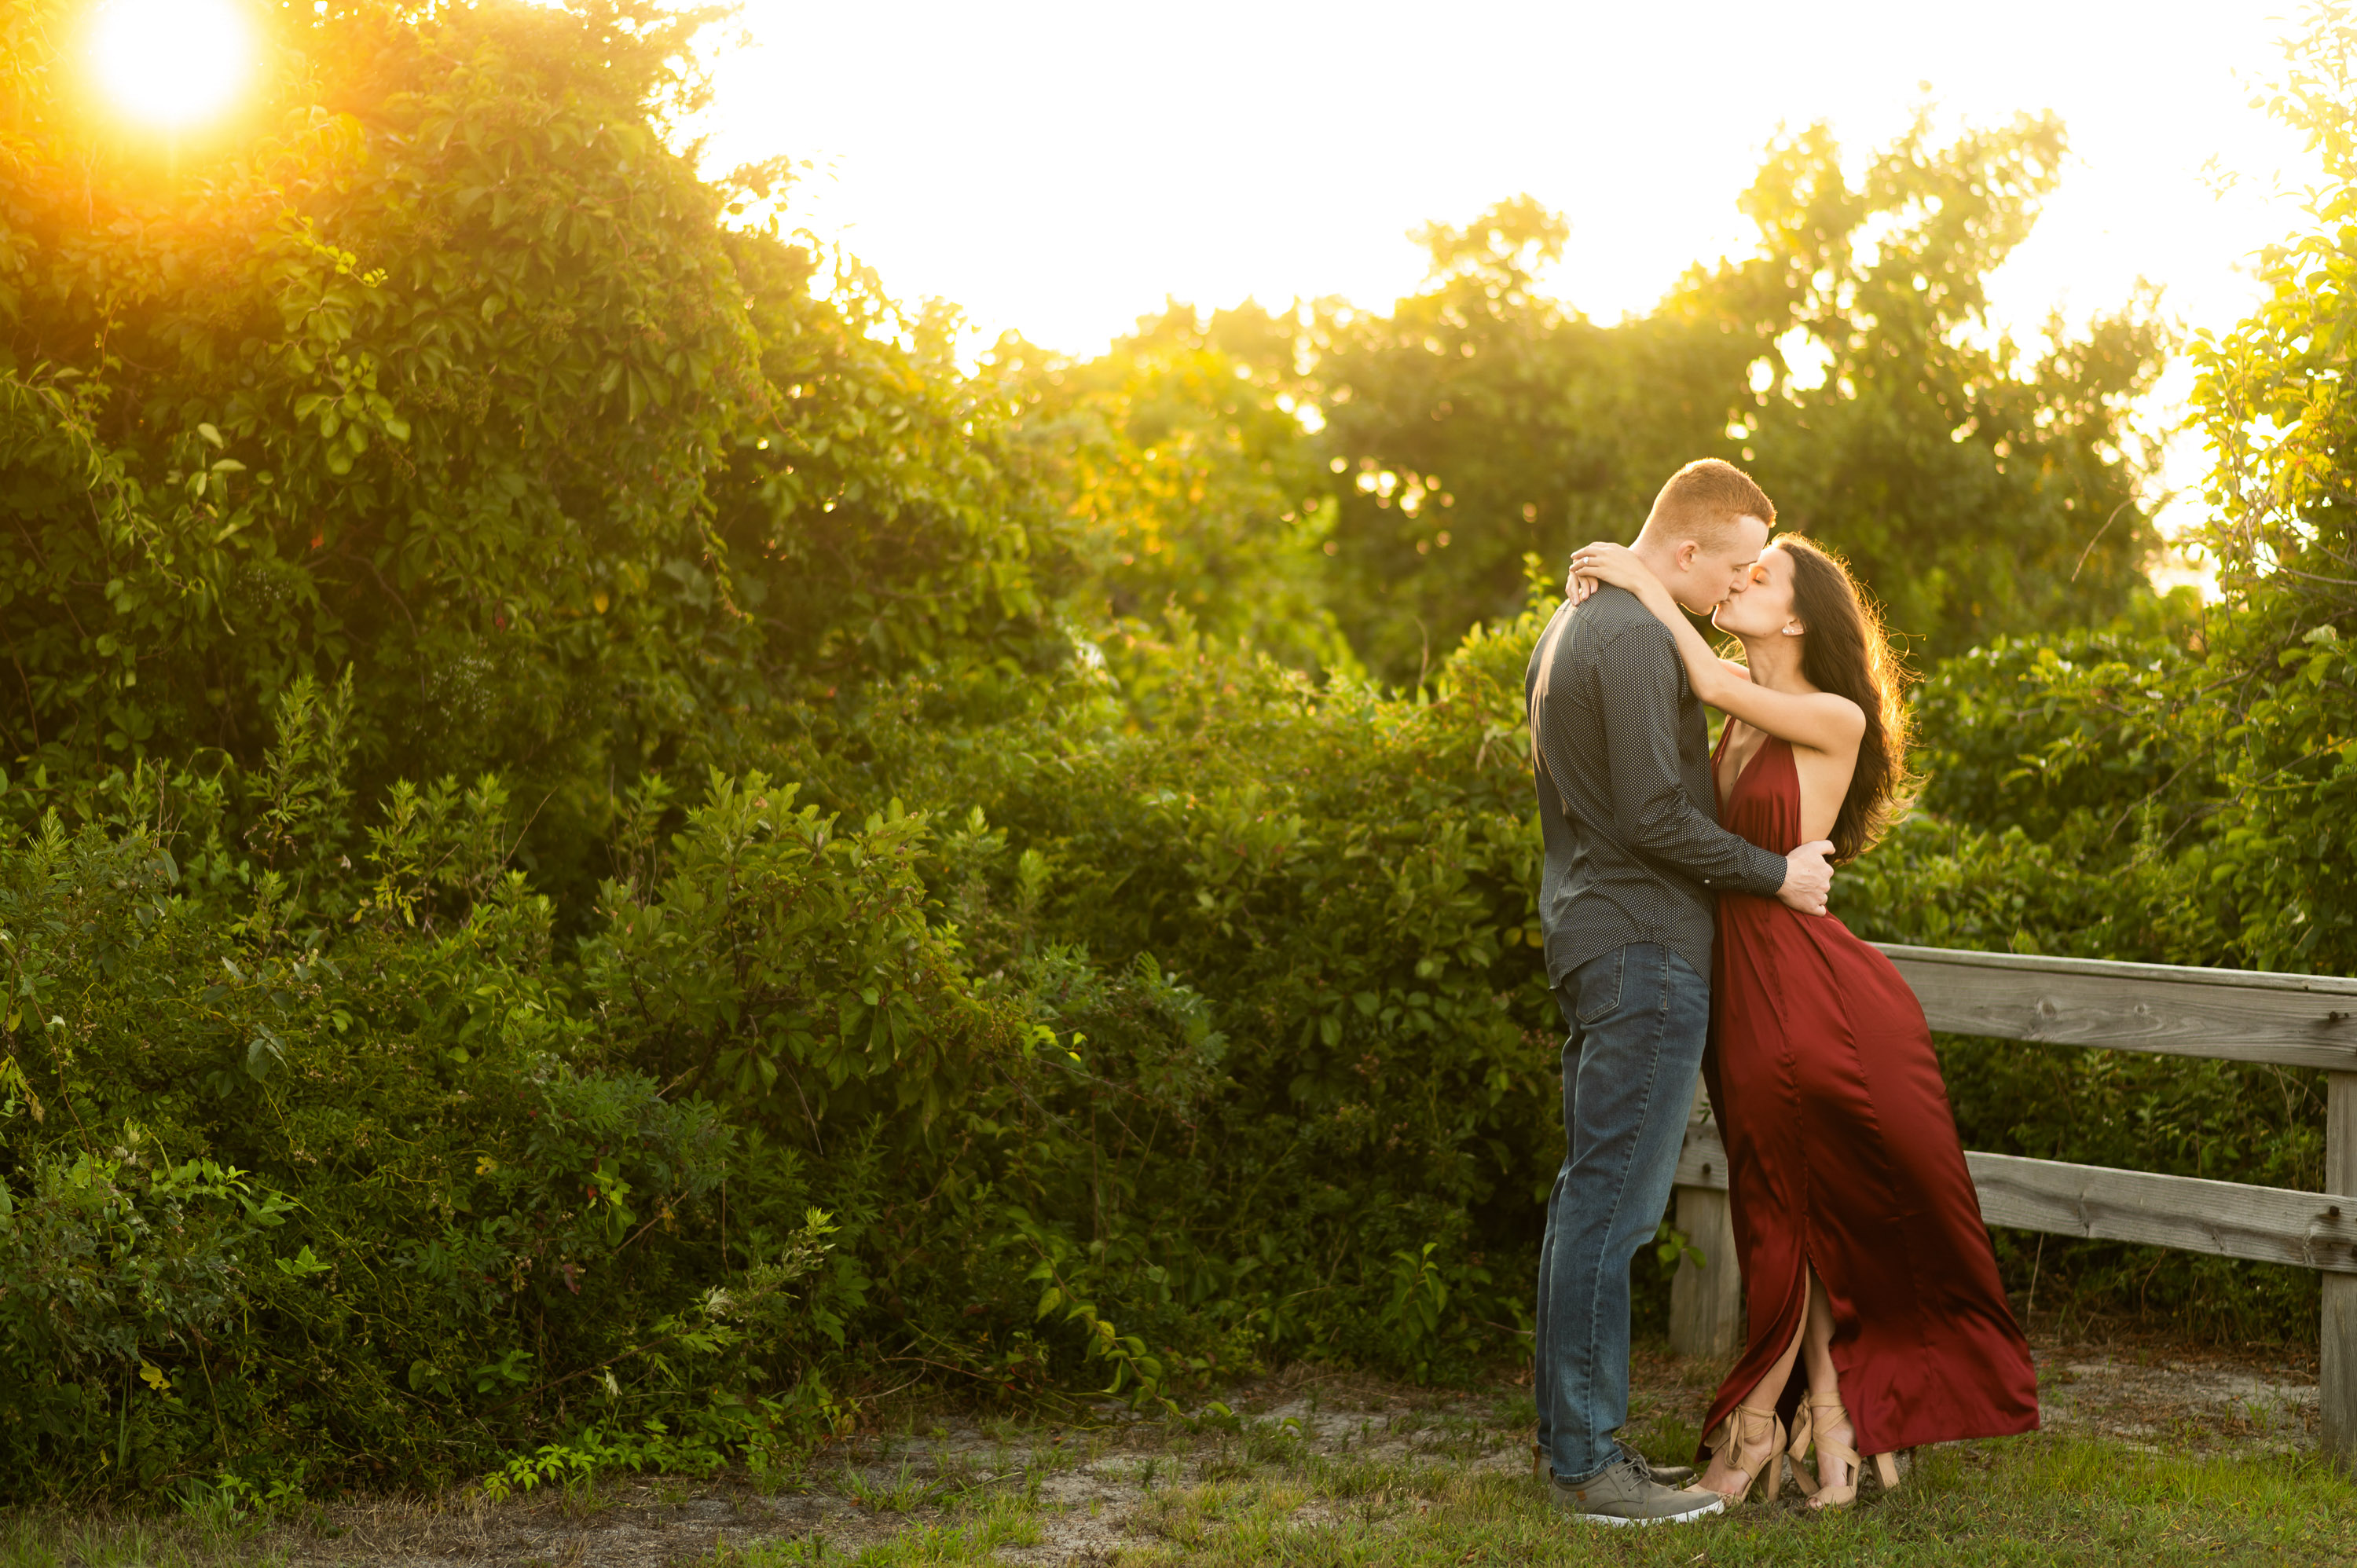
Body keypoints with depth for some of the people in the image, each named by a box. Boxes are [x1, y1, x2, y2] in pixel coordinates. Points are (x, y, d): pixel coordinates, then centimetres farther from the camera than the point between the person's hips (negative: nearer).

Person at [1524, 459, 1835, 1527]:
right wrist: (1775, 873, -10)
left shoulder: (1572, 627, 18)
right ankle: (1591, 1463, -5)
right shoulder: (1636, 640, -15)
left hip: (1591, 939, 11)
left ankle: (1571, 1437, 19)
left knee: (1587, 1196, 13)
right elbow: (1653, 814, -20)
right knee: (1612, 1205, -8)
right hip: (1643, 951, -11)